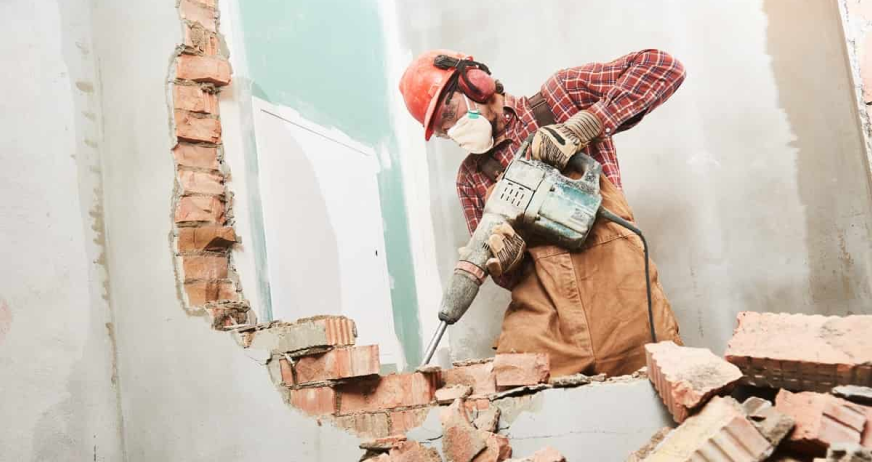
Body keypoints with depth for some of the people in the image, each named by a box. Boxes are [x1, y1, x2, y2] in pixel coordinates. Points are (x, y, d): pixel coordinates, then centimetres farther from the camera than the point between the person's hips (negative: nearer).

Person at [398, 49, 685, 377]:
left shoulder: (562, 95, 8)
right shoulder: (471, 176, 16)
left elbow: (663, 67, -3)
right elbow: (507, 277, 14)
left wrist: (579, 128, -11)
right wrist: (503, 263, -10)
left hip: (622, 299, -2)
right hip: (540, 321, 2)